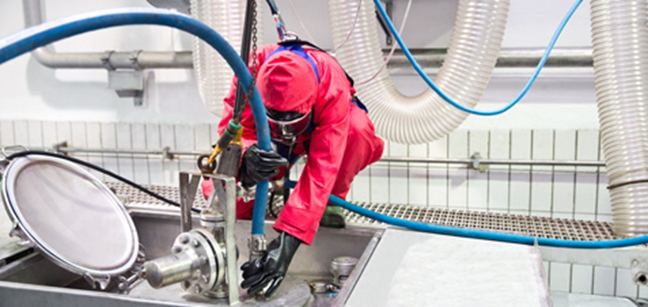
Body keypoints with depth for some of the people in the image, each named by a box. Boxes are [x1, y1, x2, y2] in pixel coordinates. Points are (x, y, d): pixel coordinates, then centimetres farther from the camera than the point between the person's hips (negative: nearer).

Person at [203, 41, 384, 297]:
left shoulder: (334, 90, -42)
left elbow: (322, 169, -48)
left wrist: (287, 240, -57)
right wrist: (246, 157, -65)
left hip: (318, 131, -1)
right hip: (265, 140, 2)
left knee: (358, 130, -38)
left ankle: (333, 200, -11)